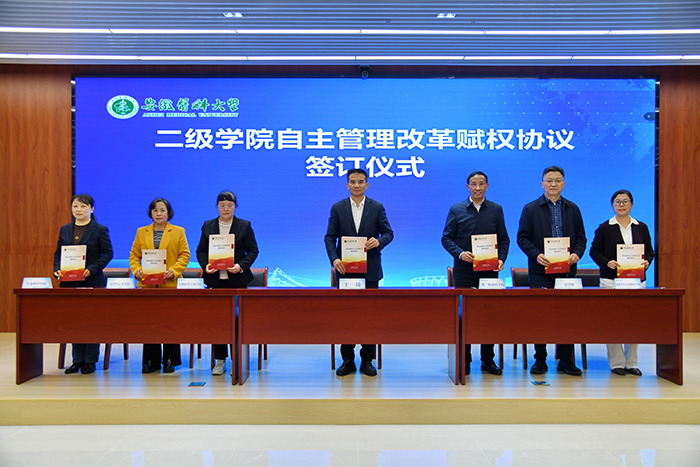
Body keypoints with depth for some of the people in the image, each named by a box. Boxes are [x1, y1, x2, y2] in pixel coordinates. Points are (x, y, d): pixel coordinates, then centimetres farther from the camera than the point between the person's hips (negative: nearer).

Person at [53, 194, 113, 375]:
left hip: (92, 282, -4)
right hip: (69, 282, 4)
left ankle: (90, 361, 9)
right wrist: (57, 269, -5)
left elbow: (107, 253, -5)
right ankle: (77, 360, 17)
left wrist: (91, 270, -17)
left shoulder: (100, 230, -1)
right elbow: (58, 253, 14)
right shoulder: (65, 230, 12)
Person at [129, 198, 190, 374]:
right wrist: (136, 270, -6)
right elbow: (134, 255, 13)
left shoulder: (178, 232, 7)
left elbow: (185, 255, 2)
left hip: (169, 283, -2)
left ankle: (170, 360, 10)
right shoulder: (141, 232, 13)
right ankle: (151, 361, 12)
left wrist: (174, 271, -12)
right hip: (147, 283, 2)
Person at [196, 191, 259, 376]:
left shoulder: (244, 226, 5)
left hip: (237, 279, -2)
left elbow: (253, 250, 2)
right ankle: (220, 360, 11)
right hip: (215, 280, 2)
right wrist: (205, 265, -8)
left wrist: (241, 266, -13)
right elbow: (201, 250, 11)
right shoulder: (208, 226, 11)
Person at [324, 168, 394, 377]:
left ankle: (367, 360, 11)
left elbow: (388, 233, 4)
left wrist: (379, 241, -18)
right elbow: (330, 237, 2)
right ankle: (348, 360, 11)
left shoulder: (377, 208, 5)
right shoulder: (337, 208, 5)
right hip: (345, 269, 0)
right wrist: (334, 258, -14)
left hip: (369, 270, 0)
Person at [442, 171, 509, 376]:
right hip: (464, 271, -1)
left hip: (489, 271, 1)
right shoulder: (456, 210, 4)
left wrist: (501, 259, -8)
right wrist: (460, 253, -14)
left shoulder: (496, 210, 9)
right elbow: (446, 238, 2)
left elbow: (503, 239, 9)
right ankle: (464, 360, 10)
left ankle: (488, 360, 14)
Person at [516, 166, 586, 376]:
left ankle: (566, 360, 13)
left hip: (567, 270, 2)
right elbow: (522, 238, -1)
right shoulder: (531, 209, 4)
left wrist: (577, 253, -8)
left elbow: (581, 237, 12)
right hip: (541, 271, -2)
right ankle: (540, 360, 10)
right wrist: (536, 255, -16)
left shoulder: (572, 209, 12)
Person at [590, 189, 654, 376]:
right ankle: (617, 363, 5)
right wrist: (607, 262, -15)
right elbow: (594, 251, 2)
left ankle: (632, 363, 12)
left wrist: (647, 261, -7)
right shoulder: (604, 228, 3)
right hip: (611, 280, -3)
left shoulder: (642, 228, 12)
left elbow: (649, 251, 14)